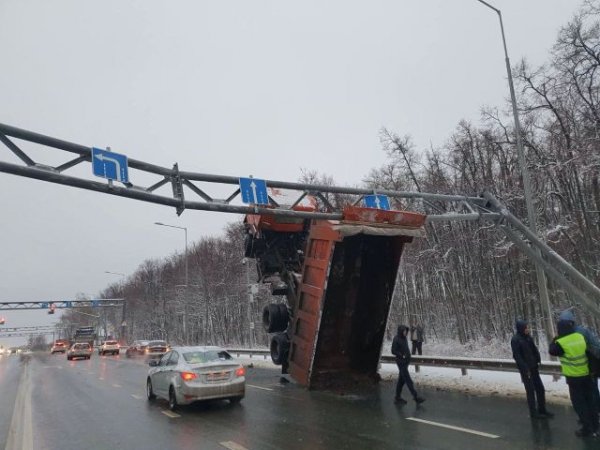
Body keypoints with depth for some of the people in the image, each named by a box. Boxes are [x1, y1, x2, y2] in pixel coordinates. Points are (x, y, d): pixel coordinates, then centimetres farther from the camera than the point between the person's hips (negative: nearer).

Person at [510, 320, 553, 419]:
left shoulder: (528, 337, 4)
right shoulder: (515, 340, -17)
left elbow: (534, 350, 11)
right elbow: (517, 356, -17)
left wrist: (538, 362, 0)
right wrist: (525, 369, -17)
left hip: (534, 368, 7)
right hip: (525, 370, -7)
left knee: (540, 388, 12)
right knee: (530, 390, 3)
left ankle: (542, 409, 27)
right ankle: (533, 413, 15)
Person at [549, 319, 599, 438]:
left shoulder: (560, 342, -20)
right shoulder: (581, 336, -5)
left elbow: (552, 351, -1)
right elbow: (587, 350, 12)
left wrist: (555, 340, 8)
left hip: (573, 377, -6)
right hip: (586, 374, 6)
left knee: (579, 403, 6)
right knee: (590, 400, 17)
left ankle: (587, 429, 10)